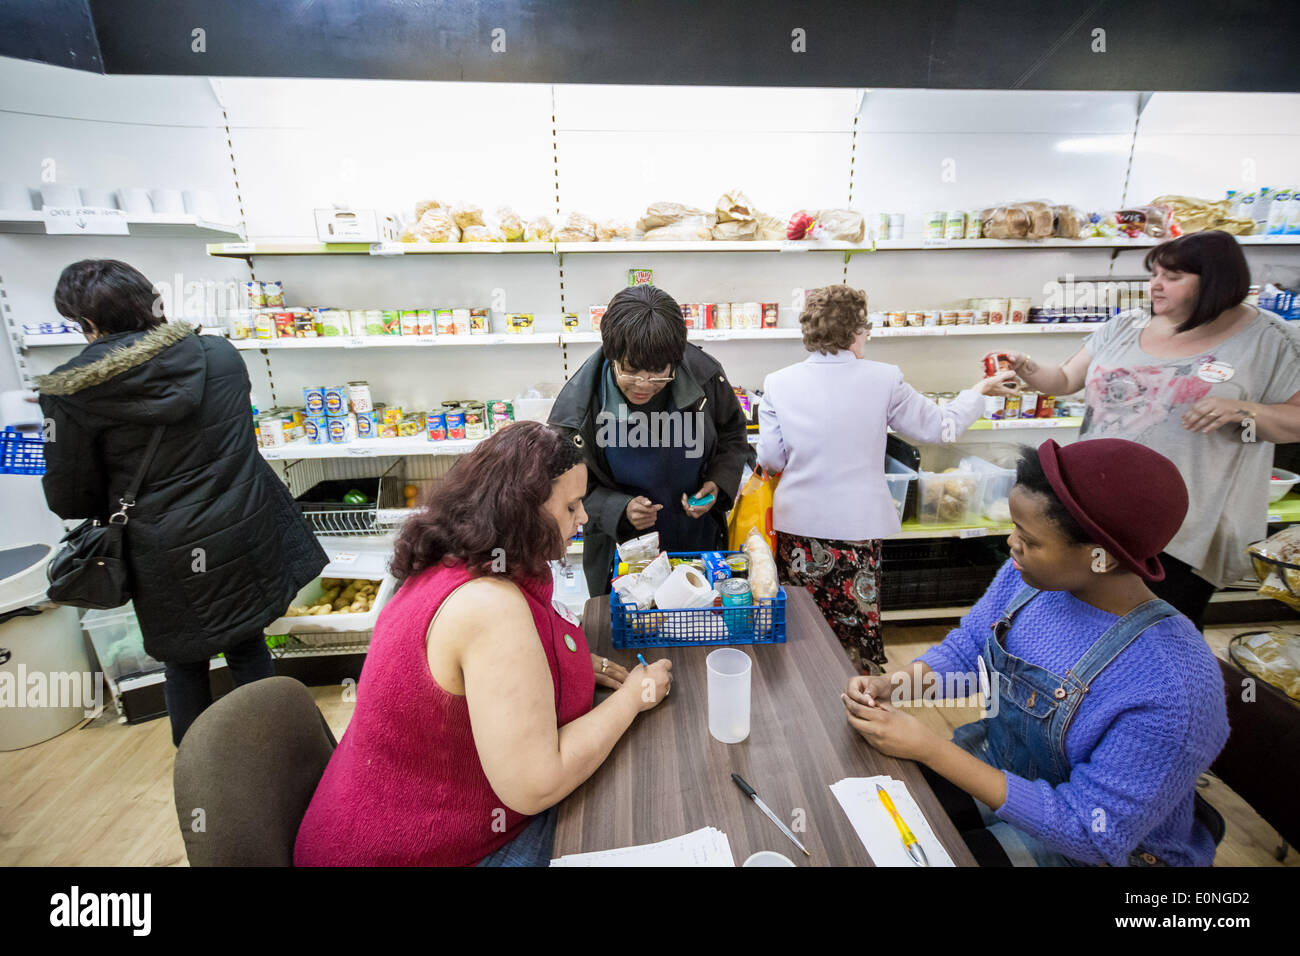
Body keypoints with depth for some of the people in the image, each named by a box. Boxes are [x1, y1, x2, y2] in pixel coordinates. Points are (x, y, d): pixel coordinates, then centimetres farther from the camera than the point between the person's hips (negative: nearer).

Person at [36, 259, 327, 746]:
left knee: (183, 665, 18)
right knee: (248, 647, 19)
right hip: (243, 536, 3)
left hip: (170, 557, -2)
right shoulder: (220, 354, -6)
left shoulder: (69, 392, -14)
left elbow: (70, 499, -4)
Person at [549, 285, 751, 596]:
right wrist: (620, 511, -27)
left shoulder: (704, 375, -18)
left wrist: (718, 484, -15)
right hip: (621, 552, -2)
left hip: (700, 540, 3)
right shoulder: (577, 406, -23)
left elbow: (733, 434, 2)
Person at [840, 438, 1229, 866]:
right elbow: (966, 649, -1)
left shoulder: (1170, 691, -33)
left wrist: (928, 747, -30)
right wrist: (892, 685, -20)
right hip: (995, 765, 5)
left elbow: (1093, 832, -27)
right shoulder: (1028, 575, -15)